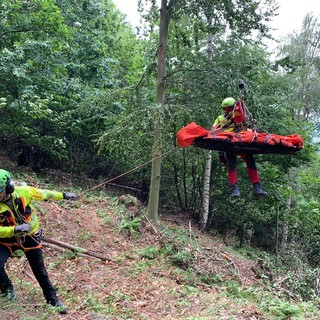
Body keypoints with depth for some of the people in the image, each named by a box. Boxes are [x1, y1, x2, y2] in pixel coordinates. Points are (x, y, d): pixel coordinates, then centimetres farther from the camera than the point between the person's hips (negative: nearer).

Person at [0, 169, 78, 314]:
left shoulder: (23, 192, -21)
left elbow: (44, 194, -3)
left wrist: (64, 195, 6)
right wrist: (14, 229, -42)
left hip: (30, 236, 0)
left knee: (40, 270, 7)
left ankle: (52, 298, 25)